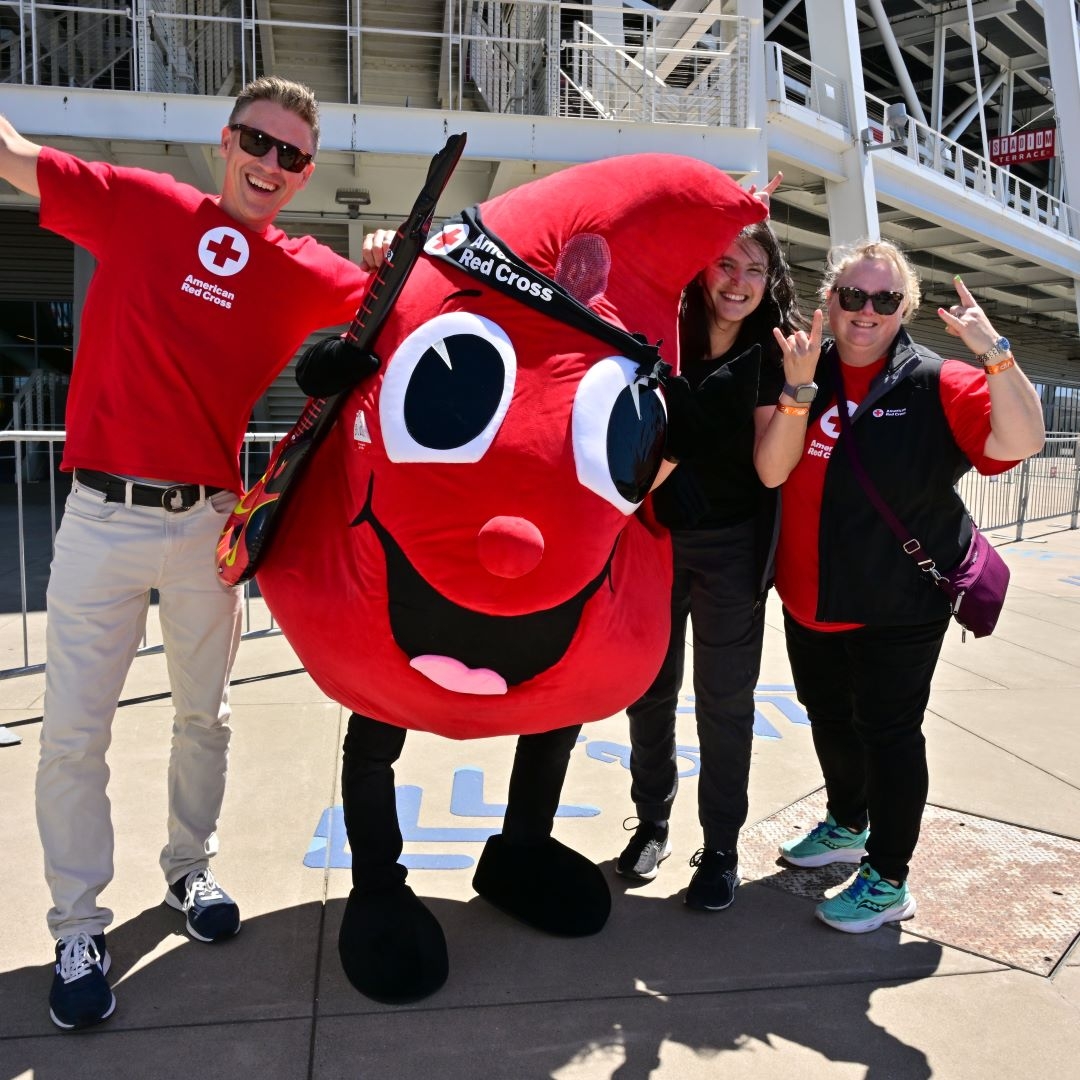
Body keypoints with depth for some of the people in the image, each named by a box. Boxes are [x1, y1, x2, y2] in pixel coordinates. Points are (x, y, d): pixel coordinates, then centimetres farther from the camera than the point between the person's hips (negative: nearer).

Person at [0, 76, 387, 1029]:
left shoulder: (306, 275, 4)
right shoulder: (138, 206, 2)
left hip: (208, 521, 2)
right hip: (103, 514, -1)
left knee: (203, 715, 15)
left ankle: (189, 870, 37)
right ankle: (78, 928, 20)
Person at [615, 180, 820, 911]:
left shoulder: (769, 355, -2)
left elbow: (771, 470, -10)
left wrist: (797, 390, -24)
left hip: (730, 550, -1)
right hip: (652, 539, 1)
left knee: (724, 700, 6)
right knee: (649, 690, 12)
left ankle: (722, 848, 22)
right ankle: (653, 821, 32)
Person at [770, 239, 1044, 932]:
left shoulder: (938, 384, -9)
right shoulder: (805, 372, 4)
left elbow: (1020, 441, -21)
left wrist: (994, 353, -31)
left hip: (897, 608, -5)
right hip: (809, 600, 6)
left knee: (888, 733, 4)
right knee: (829, 718, 21)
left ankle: (888, 880, 20)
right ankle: (847, 826, 44)